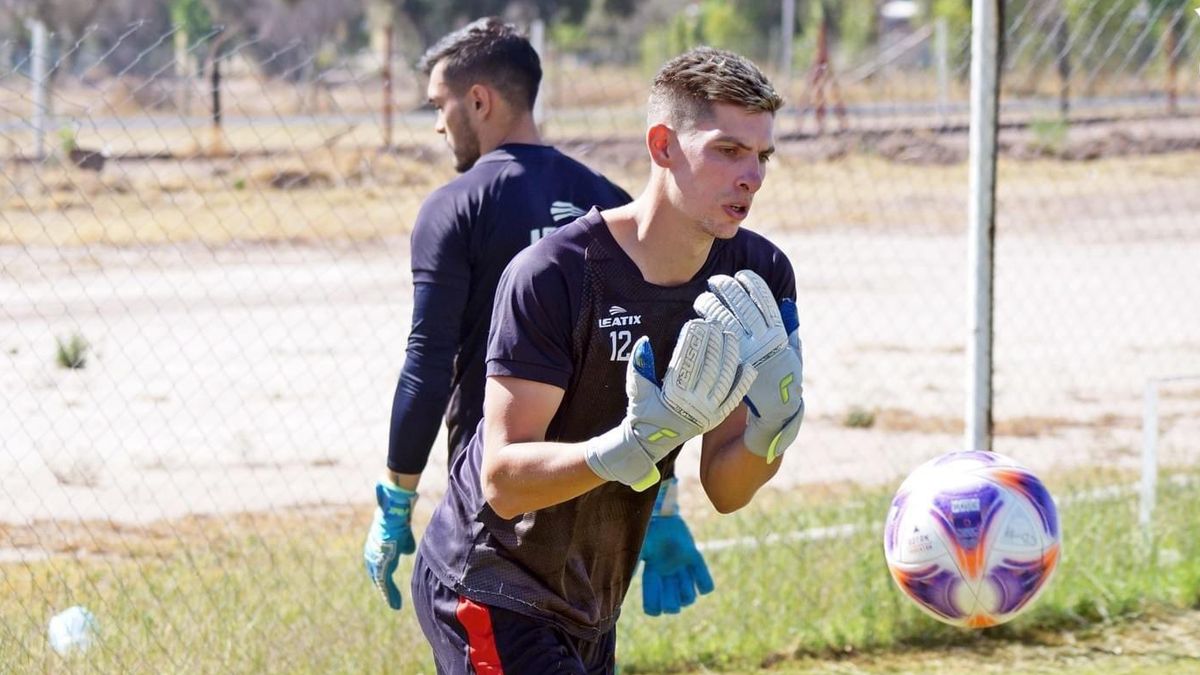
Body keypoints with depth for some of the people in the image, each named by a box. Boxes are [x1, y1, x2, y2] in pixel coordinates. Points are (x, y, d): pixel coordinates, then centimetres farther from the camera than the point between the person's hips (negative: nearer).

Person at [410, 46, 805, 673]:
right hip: (488, 591, -7)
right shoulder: (552, 274, -22)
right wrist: (636, 444, -40)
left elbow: (723, 491, -2)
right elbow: (503, 481, -25)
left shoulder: (758, 277, -4)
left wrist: (769, 432, -24)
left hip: (589, 608, 7)